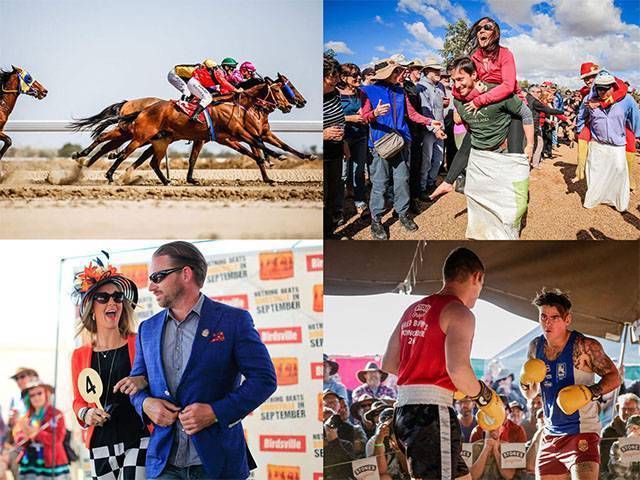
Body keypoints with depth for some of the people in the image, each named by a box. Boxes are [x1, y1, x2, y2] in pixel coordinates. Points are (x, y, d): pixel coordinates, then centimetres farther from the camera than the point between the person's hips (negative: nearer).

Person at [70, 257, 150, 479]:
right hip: (101, 443, 3)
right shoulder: (80, 355, 10)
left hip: (138, 438, -3)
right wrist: (85, 414, -5)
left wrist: (144, 382, -20)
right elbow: (78, 401, 17)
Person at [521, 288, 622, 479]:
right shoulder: (536, 347, 8)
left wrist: (590, 392, -22)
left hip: (582, 433, -7)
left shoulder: (584, 346, -11)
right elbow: (530, 394, 18)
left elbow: (614, 377, -6)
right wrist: (526, 383, -4)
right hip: (550, 435, 7)